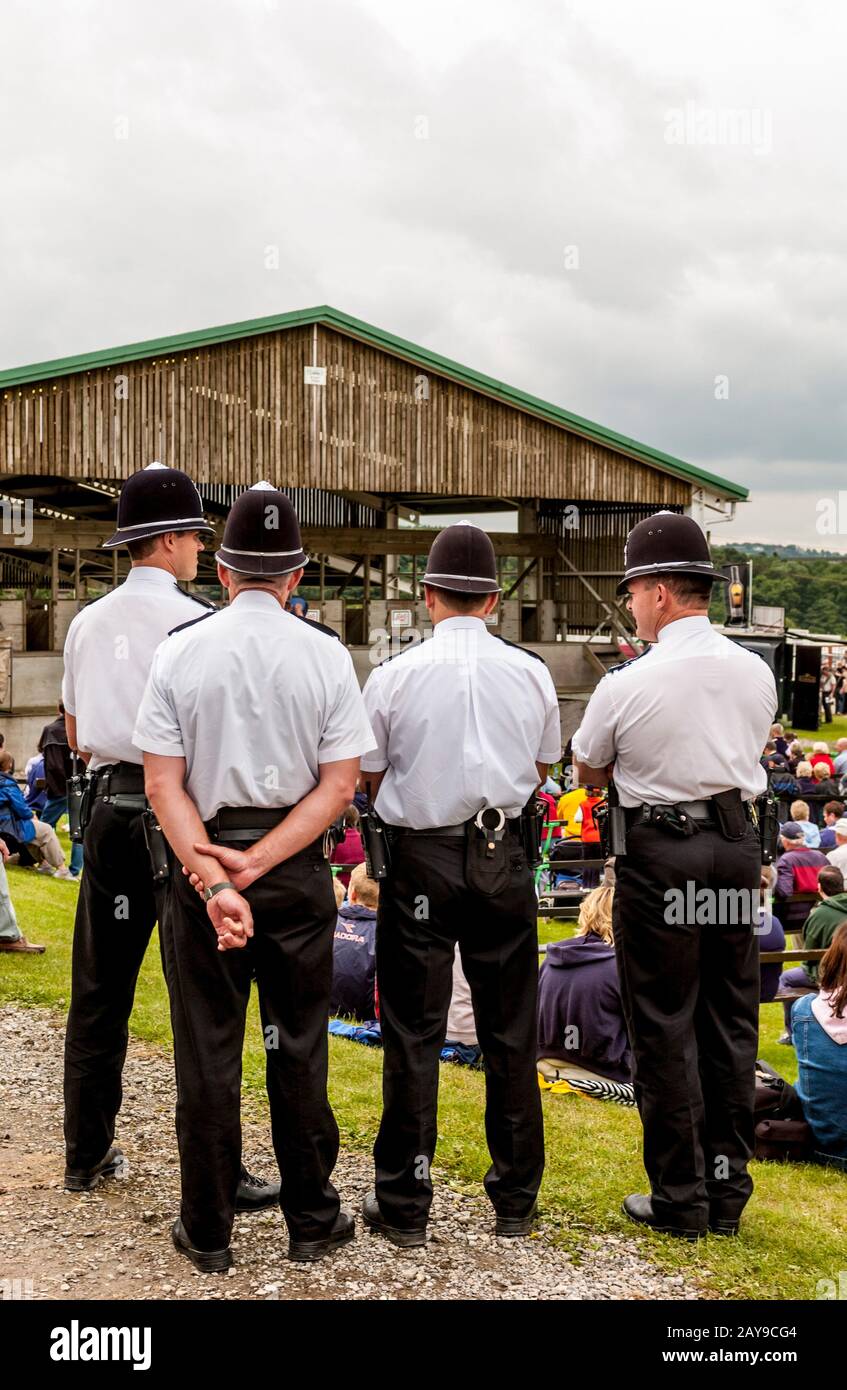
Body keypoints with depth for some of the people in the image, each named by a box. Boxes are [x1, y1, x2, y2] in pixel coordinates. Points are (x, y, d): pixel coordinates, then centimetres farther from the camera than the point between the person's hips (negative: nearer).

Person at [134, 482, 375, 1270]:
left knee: (206, 1052, 9)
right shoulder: (327, 657, -3)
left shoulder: (179, 652, -4)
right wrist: (257, 863, -10)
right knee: (298, 1049, 11)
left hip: (200, 859, 0)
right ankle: (311, 1222, 23)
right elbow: (339, 785, -8)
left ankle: (206, 1233, 20)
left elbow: (163, 782, -9)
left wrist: (213, 879, -12)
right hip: (298, 874, 0)